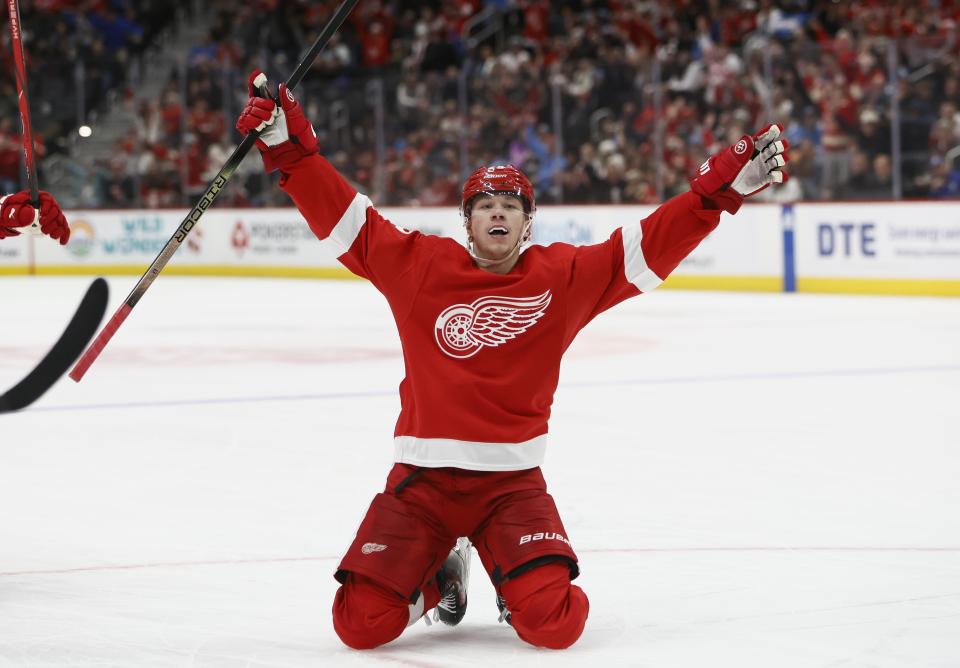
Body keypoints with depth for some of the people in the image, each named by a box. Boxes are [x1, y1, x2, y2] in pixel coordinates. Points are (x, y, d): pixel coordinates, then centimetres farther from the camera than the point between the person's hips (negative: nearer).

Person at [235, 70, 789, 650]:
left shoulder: (564, 276, 2)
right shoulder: (418, 264, 2)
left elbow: (654, 244, -2)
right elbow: (341, 214, 1)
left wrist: (723, 187, -12)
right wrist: (288, 144, -8)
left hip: (511, 482, 0)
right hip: (422, 478, 1)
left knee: (556, 622, -19)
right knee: (362, 621, -11)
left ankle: (518, 583, 20)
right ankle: (439, 576, 24)